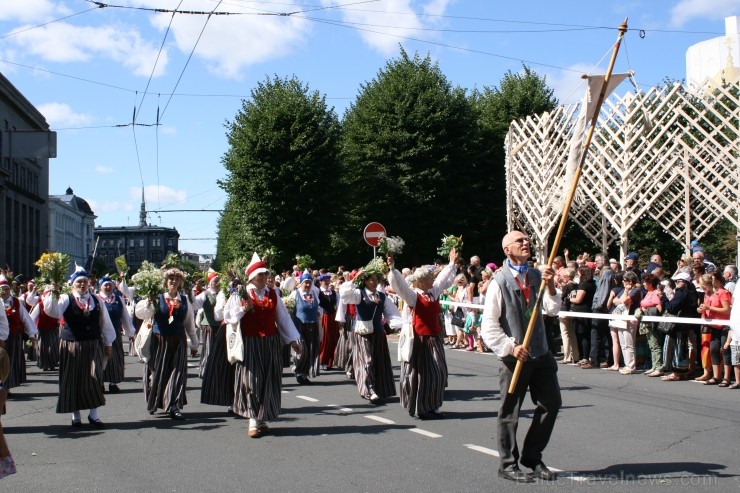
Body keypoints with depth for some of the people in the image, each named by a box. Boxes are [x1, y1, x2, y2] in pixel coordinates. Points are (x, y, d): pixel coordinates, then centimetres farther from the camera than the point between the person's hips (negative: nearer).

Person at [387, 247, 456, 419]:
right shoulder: (413, 295, -9)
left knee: (438, 373, 7)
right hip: (420, 340, -7)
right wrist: (392, 268, -34)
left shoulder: (434, 291, 10)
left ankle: (432, 407, 18)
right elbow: (400, 285, -22)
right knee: (422, 374, -2)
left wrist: (451, 262, 29)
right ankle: (421, 409, 6)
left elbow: (444, 277, 23)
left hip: (434, 339, 7)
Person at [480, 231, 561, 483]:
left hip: (541, 354, 6)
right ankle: (508, 464, 20)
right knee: (510, 411, 4)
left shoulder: (536, 276, 5)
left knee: (551, 403, 10)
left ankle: (532, 457, 26)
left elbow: (553, 310, -3)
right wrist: (510, 347, -19)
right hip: (514, 357, -6)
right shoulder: (499, 282, -11)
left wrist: (550, 286, -18)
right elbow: (489, 326, -12)